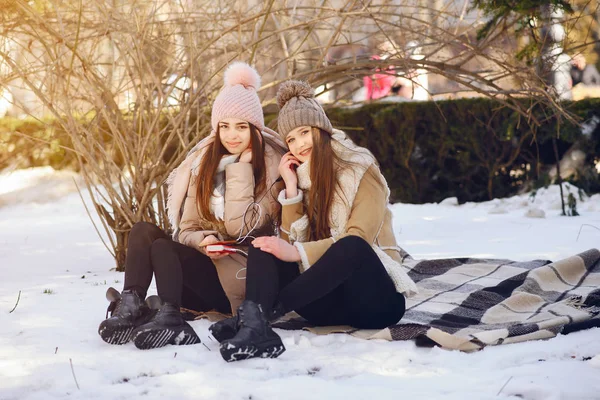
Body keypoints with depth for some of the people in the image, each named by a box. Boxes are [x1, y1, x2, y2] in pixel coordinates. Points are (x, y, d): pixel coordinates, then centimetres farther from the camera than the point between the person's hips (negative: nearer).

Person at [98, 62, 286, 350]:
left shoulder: (272, 167, -6)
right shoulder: (205, 160, 8)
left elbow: (240, 227, -16)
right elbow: (187, 228, 5)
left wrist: (241, 166, -14)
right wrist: (204, 240, -17)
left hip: (243, 279, -5)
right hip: (205, 262, 5)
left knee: (161, 247, -23)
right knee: (143, 231, -17)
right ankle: (130, 308, -34)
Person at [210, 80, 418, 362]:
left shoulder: (361, 170, -4)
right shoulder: (298, 177, 11)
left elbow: (358, 240, -16)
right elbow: (291, 241, 0)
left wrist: (298, 253, -26)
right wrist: (291, 188, -8)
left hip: (374, 297, -4)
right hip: (327, 299, 4)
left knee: (351, 246, -36)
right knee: (263, 246, -18)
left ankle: (264, 312, -39)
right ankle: (255, 327, -46)